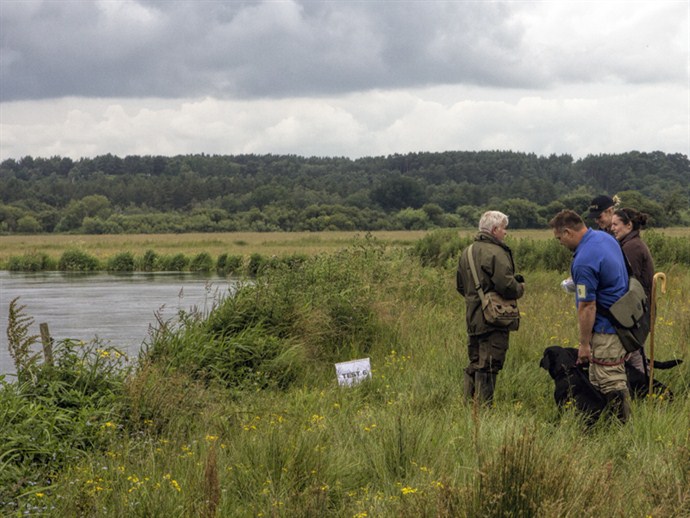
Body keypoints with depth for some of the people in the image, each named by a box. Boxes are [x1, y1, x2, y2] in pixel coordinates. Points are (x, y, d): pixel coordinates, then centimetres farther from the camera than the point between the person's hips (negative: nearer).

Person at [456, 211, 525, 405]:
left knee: (475, 363, 17)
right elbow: (506, 285, -23)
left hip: (473, 317, 9)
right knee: (489, 366, -4)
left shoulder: (466, 253, 12)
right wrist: (520, 288, -3)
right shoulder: (496, 253, -16)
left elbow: (460, 286, 19)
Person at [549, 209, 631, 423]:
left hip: (606, 329, -10)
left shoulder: (584, 261, -24)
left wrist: (584, 343, -14)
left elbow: (587, 307, -21)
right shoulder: (605, 238, 6)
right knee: (597, 382, 15)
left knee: (611, 383, -4)